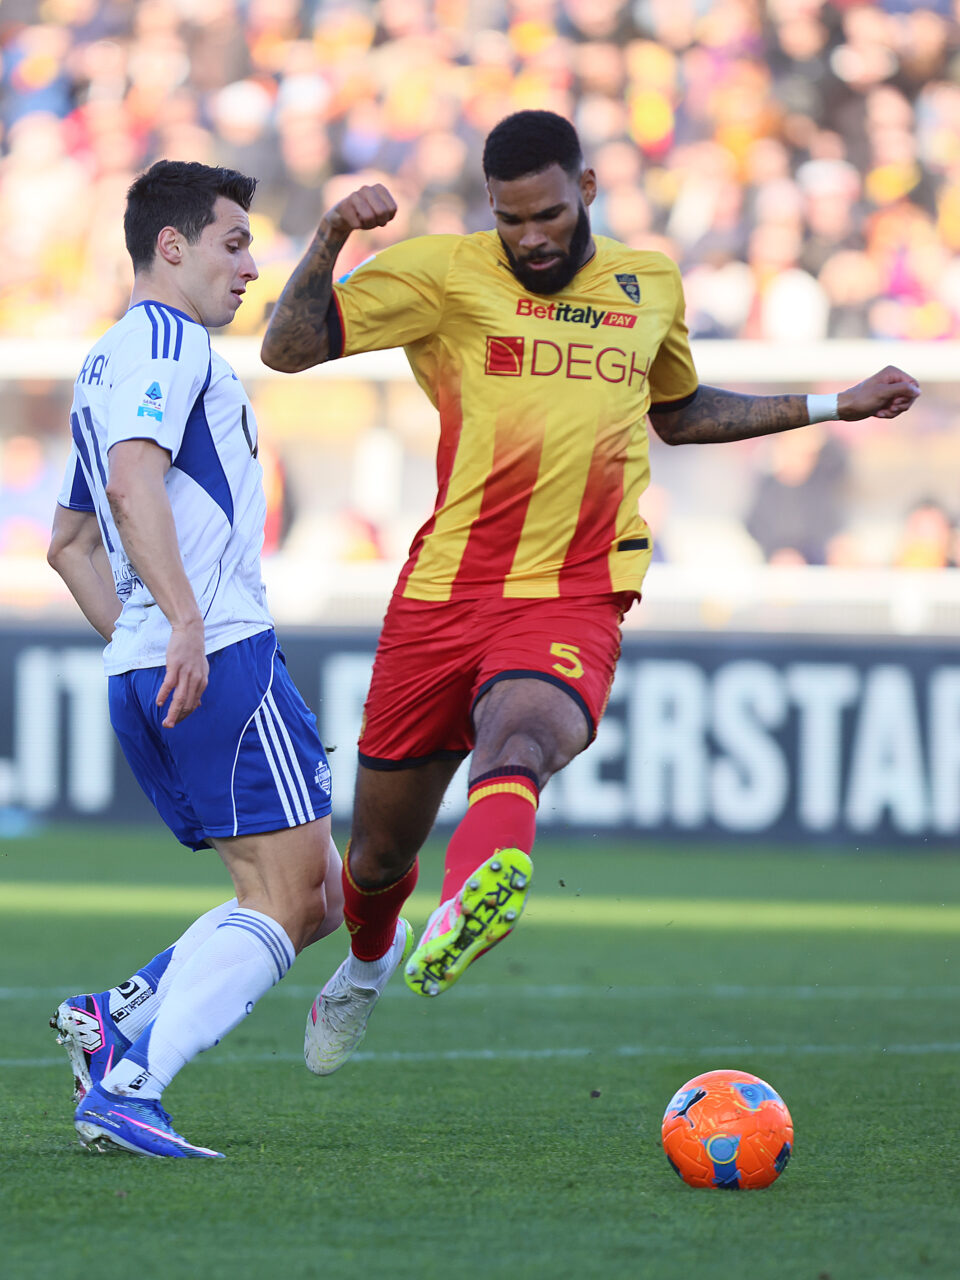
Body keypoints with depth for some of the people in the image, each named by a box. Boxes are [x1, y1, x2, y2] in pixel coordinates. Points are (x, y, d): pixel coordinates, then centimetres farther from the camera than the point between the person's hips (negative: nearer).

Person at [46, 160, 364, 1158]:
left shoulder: (105, 366, 25)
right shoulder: (166, 339, -5)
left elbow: (70, 544, 32)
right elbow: (135, 478, -21)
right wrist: (185, 621, -27)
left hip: (143, 676, 10)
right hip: (223, 658, -10)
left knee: (315, 895, 11)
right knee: (288, 897, -10)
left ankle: (116, 1019, 1)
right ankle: (125, 1086, -19)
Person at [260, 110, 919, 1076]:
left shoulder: (650, 286, 13)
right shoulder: (444, 274, 1)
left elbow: (679, 412, 33)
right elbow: (288, 346, -5)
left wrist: (834, 406, 31)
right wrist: (331, 238, -21)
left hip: (573, 606, 0)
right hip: (442, 594, 0)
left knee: (515, 744, -35)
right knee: (381, 853, 12)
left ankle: (457, 927, -63)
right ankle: (363, 969, 47)